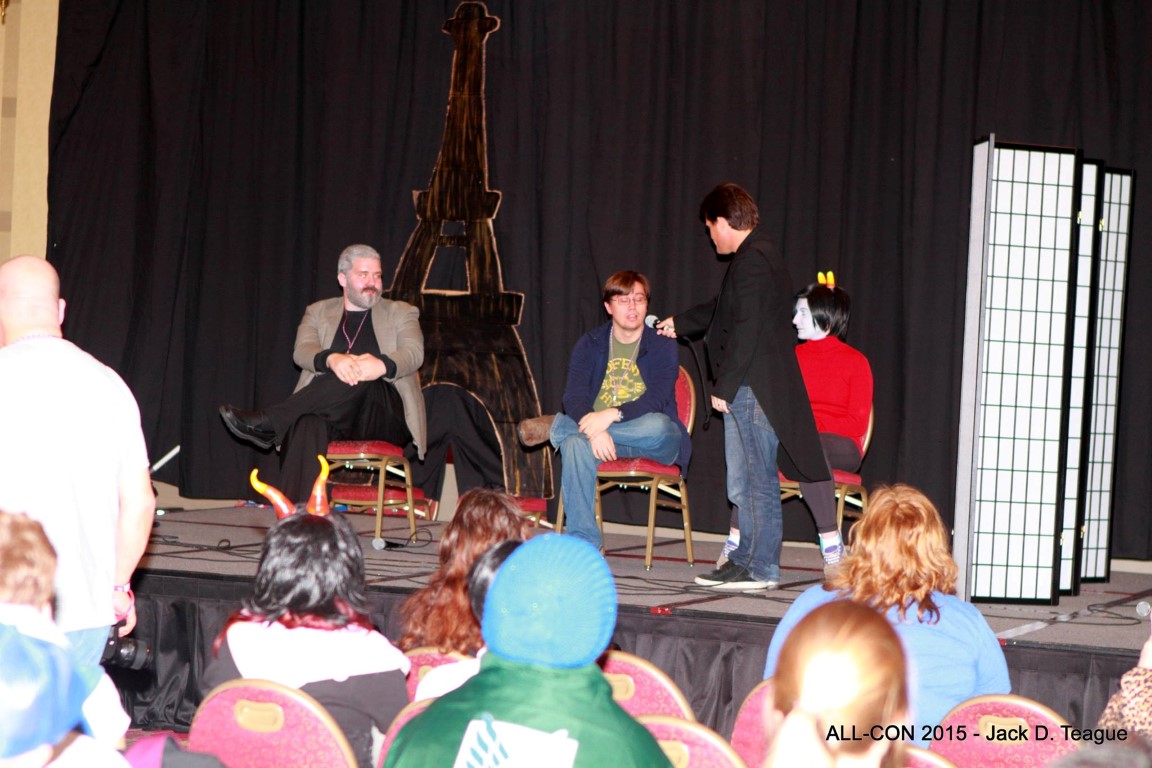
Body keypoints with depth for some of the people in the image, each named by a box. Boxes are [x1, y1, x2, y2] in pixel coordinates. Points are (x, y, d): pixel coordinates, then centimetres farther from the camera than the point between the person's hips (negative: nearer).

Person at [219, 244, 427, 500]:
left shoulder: (401, 313, 18)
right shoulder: (318, 312, 22)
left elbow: (414, 354, -2)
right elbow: (302, 352, 2)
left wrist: (382, 365, -27)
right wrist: (332, 359, -23)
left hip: (386, 418, -1)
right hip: (334, 418, 1)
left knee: (359, 378, -34)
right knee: (307, 425, -36)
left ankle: (267, 423, -32)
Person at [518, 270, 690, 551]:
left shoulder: (663, 346, -1)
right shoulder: (590, 344, 7)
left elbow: (657, 400, -16)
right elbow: (574, 396, -7)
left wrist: (611, 415, -33)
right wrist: (593, 428, -29)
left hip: (656, 443, -1)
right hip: (602, 438, 1)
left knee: (657, 426, -37)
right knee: (575, 443, -33)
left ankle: (556, 426, -19)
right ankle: (583, 542, -33)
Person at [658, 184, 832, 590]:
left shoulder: (752, 260, -15)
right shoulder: (759, 255, 18)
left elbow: (746, 331, -22)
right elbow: (725, 310, 34)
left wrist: (724, 386, -18)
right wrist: (680, 323, 48)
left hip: (753, 389, -10)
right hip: (749, 389, 10)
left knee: (757, 480, -5)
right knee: (744, 483, 14)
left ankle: (761, 569, -1)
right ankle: (746, 560, 20)